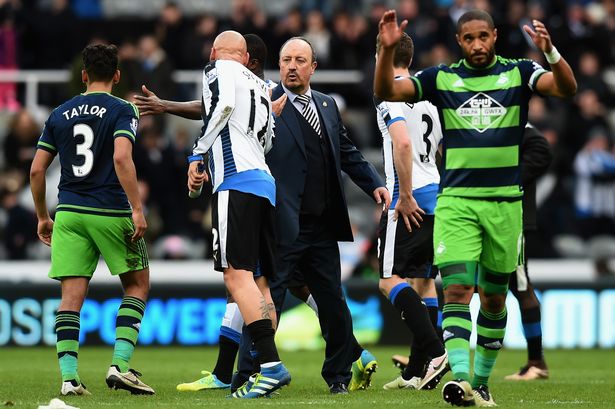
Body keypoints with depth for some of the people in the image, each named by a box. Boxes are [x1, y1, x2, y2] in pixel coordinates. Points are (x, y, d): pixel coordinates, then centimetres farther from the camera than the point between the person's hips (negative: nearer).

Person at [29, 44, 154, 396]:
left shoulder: (60, 114, 12)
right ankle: (120, 365, -3)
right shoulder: (122, 111, -2)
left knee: (72, 295, 1)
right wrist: (137, 209, -17)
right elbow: (122, 158, -18)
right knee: (138, 285, 11)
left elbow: (37, 170, 11)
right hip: (111, 214, -3)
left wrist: (43, 217, 21)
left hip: (68, 213, 3)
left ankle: (69, 376, -11)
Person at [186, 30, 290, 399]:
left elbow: (224, 105, -14)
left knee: (237, 275, -15)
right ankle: (263, 369, 4)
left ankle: (271, 364, -27)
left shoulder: (220, 69, 6)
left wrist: (198, 154, -8)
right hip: (265, 184, 8)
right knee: (258, 281, 9)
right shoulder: (261, 86, 27)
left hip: (236, 181, -8)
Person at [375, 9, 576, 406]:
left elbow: (566, 88, -14)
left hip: (504, 202, 1)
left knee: (494, 298, 9)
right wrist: (387, 49, -20)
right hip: (456, 201, -1)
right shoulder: (441, 78, 4)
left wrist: (551, 52, -33)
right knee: (457, 290, -15)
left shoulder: (519, 74, 2)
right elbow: (386, 91, -3)